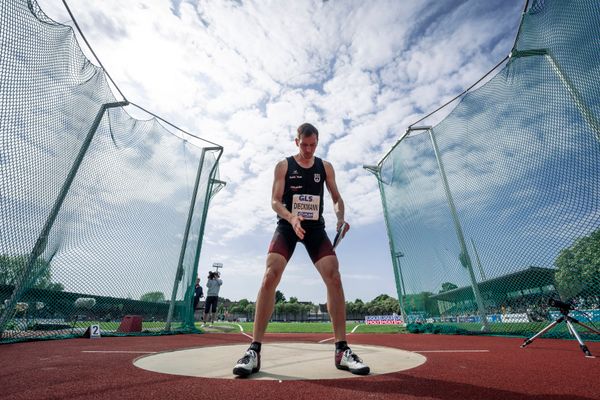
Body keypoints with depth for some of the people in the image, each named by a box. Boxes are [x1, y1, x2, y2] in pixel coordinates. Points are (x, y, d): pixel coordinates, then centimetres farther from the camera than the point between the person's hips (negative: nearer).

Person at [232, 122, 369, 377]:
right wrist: (291, 218, -26)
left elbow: (336, 198, 9)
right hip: (287, 227, -2)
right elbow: (275, 201, -5)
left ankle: (341, 350, -1)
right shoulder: (283, 165, 2)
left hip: (315, 228, 2)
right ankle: (254, 351, -8)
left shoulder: (325, 167, 9)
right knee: (270, 277, -18)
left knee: (334, 278, -13)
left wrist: (340, 217, -14)